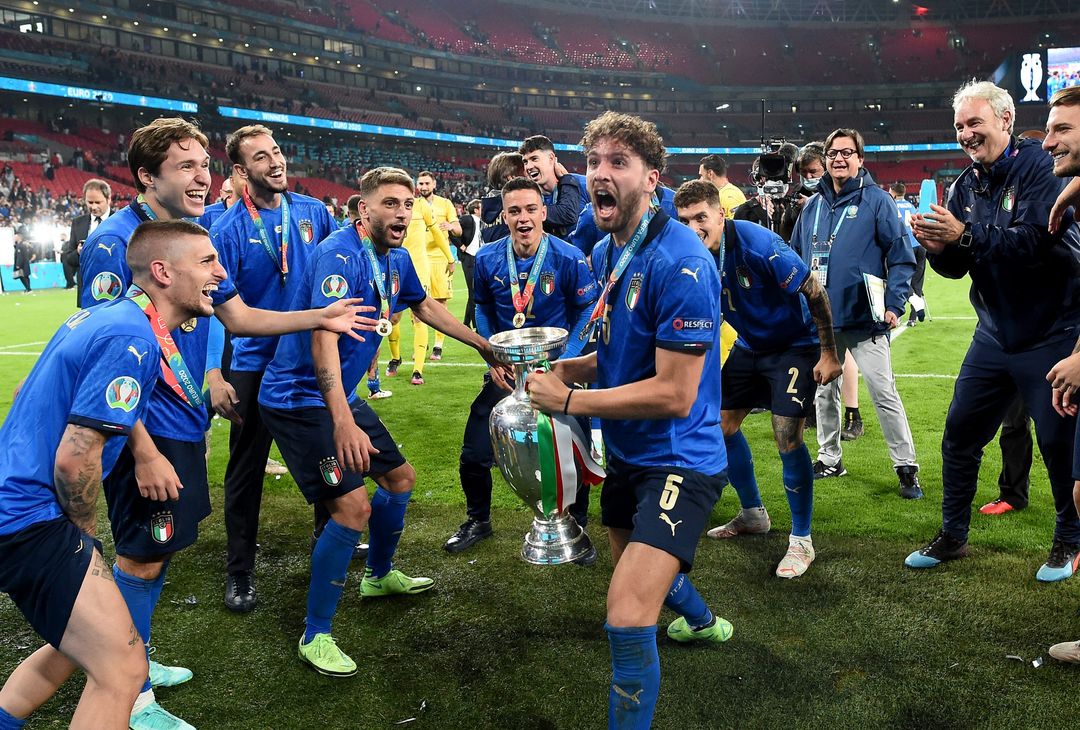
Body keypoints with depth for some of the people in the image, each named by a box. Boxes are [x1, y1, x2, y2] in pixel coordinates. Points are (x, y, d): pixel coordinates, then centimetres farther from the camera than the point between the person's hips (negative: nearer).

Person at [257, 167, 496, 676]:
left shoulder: (396, 260, 4)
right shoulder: (339, 256, -23)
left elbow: (425, 306, 24)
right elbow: (323, 338, -35)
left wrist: (483, 345, 27)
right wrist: (343, 422, -45)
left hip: (342, 395, 9)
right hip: (301, 399, -9)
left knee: (400, 478, 19)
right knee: (353, 505, -19)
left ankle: (379, 575, 44)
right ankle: (315, 636, -3)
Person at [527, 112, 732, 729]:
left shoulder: (680, 262, -25)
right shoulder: (605, 254, 3)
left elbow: (675, 392, -27)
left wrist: (568, 399, -23)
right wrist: (562, 368, -3)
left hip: (678, 460, -9)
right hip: (626, 451, 9)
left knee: (628, 618, -22)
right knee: (633, 562, 31)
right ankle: (702, 621, 62)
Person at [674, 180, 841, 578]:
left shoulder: (758, 244, -30)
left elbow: (815, 293, -22)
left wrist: (829, 354, -19)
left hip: (796, 345, -7)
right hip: (749, 346, 7)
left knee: (787, 437, -16)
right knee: (722, 425, 10)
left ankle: (801, 541, 2)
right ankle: (753, 514, 32)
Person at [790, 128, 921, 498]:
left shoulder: (877, 201, -4)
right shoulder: (812, 206, 11)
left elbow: (901, 257, -6)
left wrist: (894, 304, -14)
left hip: (865, 318, -5)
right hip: (820, 319, 5)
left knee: (883, 392, -4)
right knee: (824, 390, 14)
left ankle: (906, 467, 6)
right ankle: (829, 457, 29)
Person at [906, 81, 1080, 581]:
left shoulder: (1038, 166, -13)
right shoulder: (966, 185, 7)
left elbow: (1037, 238, -27)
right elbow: (957, 267, 5)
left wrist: (964, 235, -32)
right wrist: (939, 248, -15)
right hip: (995, 331, 6)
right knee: (959, 432, 6)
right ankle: (952, 536, 20)